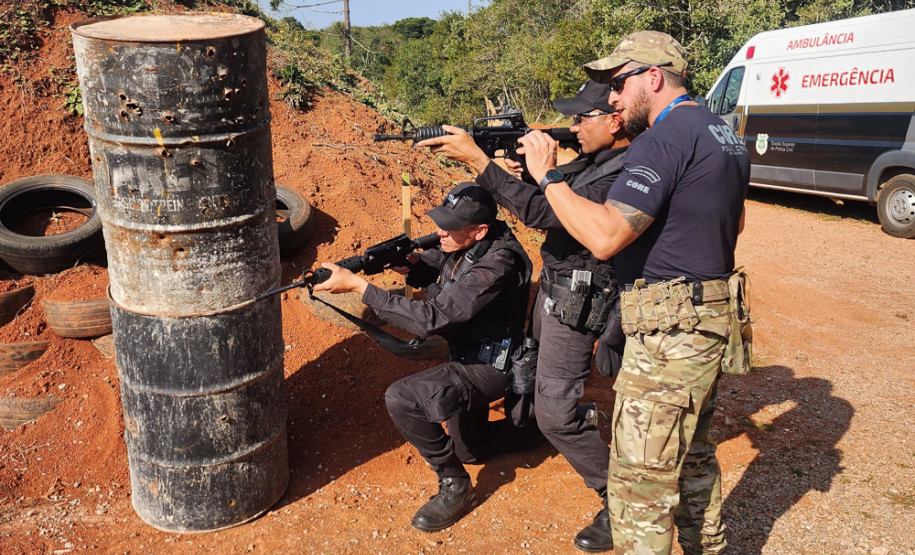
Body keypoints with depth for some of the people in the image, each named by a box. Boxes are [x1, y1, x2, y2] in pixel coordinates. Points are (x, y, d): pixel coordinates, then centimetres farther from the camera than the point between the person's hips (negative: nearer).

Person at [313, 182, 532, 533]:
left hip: (489, 367, -9)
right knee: (469, 450, 24)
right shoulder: (462, 243, -7)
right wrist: (410, 261, -16)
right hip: (470, 355, 9)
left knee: (400, 399, -26)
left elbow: (430, 319, -37)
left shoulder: (496, 266, -32)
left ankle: (454, 485, -9)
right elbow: (428, 270, 10)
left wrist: (358, 286, -36)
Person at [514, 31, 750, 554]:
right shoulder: (724, 134, 14)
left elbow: (603, 236, -26)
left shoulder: (665, 139, -18)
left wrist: (547, 174, -16)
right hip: (713, 321, 10)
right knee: (693, 452, 25)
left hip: (670, 332, -10)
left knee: (641, 480, -2)